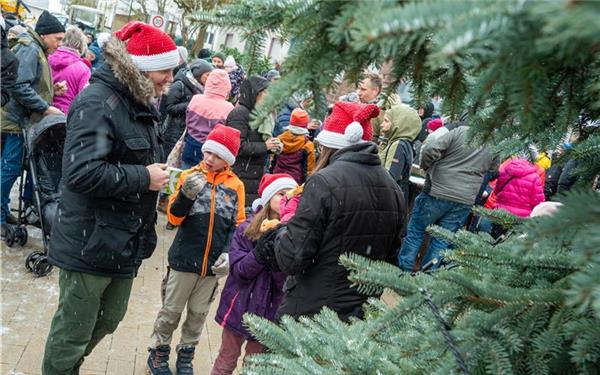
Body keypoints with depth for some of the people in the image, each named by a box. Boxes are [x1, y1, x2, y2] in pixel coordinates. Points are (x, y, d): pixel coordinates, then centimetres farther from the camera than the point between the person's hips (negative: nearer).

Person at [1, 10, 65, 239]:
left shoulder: (37, 51, 16)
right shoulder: (29, 49, -14)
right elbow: (19, 86, -23)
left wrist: (53, 89, 6)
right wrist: (45, 107, -20)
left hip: (22, 119, 10)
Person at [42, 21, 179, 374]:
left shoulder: (140, 102, 10)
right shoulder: (97, 102, -19)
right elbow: (81, 173, -30)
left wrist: (160, 172, 6)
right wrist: (144, 179, -21)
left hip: (125, 241, 9)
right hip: (91, 243, -9)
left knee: (109, 320, 24)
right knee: (73, 331, 8)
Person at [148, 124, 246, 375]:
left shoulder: (236, 185, -1)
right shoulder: (190, 176, -5)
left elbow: (238, 225, 5)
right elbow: (174, 217, -8)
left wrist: (229, 253, -8)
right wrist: (186, 195, -26)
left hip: (214, 264, 2)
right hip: (185, 259, -2)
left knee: (198, 314, 15)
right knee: (171, 310, 11)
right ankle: (158, 353, 30)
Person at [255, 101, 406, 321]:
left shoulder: (324, 182, -19)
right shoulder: (393, 188, 0)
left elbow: (291, 260, -19)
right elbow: (391, 253, 11)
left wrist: (282, 230, 0)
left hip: (311, 311, -5)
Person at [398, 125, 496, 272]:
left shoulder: (461, 131, -10)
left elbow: (431, 149, -17)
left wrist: (426, 167, 0)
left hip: (437, 193, -3)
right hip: (465, 201, 3)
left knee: (416, 232, 10)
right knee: (441, 240, 11)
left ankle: (403, 270, 16)